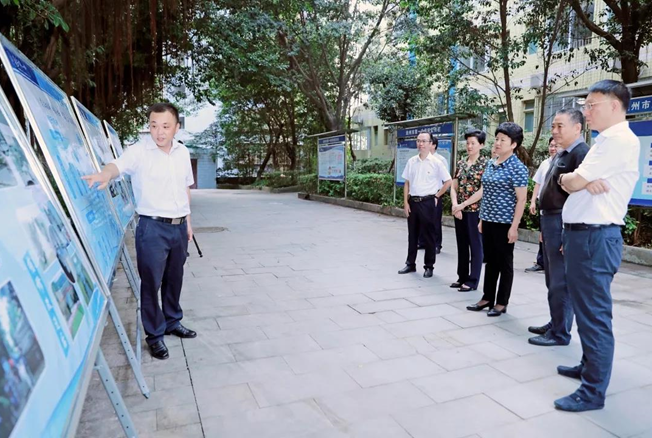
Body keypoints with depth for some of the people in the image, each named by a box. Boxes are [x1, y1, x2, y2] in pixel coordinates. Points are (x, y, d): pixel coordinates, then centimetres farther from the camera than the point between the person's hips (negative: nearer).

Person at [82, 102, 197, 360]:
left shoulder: (183, 153, 6)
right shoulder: (139, 152, -10)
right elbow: (118, 164, -30)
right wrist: (106, 174, -54)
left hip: (178, 226, 5)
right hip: (153, 227, -5)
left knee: (174, 279, 17)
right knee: (151, 282, 3)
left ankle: (173, 322, 35)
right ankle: (155, 335, 18)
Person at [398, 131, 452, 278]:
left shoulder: (436, 162, -6)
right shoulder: (411, 161, 6)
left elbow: (448, 181, -2)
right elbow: (407, 183, 9)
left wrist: (437, 196, -4)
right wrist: (406, 202, 3)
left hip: (428, 202, -4)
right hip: (413, 201, 4)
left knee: (428, 236, 5)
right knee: (412, 234, 13)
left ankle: (429, 266, 17)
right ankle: (410, 264, 25)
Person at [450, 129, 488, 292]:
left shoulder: (485, 164, -7)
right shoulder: (461, 164, 10)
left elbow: (483, 190, -14)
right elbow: (453, 187, 8)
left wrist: (463, 204, -15)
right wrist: (455, 205, -8)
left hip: (475, 210, -6)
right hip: (459, 210, 6)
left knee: (475, 245, 3)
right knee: (461, 245, 12)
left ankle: (473, 280, 11)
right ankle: (462, 277, 23)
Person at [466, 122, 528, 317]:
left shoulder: (517, 168, -11)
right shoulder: (491, 164, 10)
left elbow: (521, 200, -14)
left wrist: (514, 227, -17)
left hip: (505, 223, -7)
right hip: (489, 221, 7)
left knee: (504, 262, 5)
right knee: (490, 261, 14)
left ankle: (501, 303, 16)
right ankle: (487, 298, 25)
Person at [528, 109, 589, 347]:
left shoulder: (581, 153, -15)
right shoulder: (560, 155, 16)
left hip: (564, 224, -10)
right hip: (550, 220, 10)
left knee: (560, 281, -1)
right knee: (552, 280, 17)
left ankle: (560, 333, 12)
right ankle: (555, 323, 30)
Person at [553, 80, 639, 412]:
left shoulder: (620, 139, -13)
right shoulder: (604, 142, 19)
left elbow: (572, 182, -16)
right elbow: (569, 183, 14)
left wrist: (577, 179, 6)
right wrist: (583, 181, -8)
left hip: (595, 237, -10)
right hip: (582, 235, 10)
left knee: (594, 313, -4)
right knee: (584, 308, 19)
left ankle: (593, 391, 6)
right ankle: (589, 366, 35)